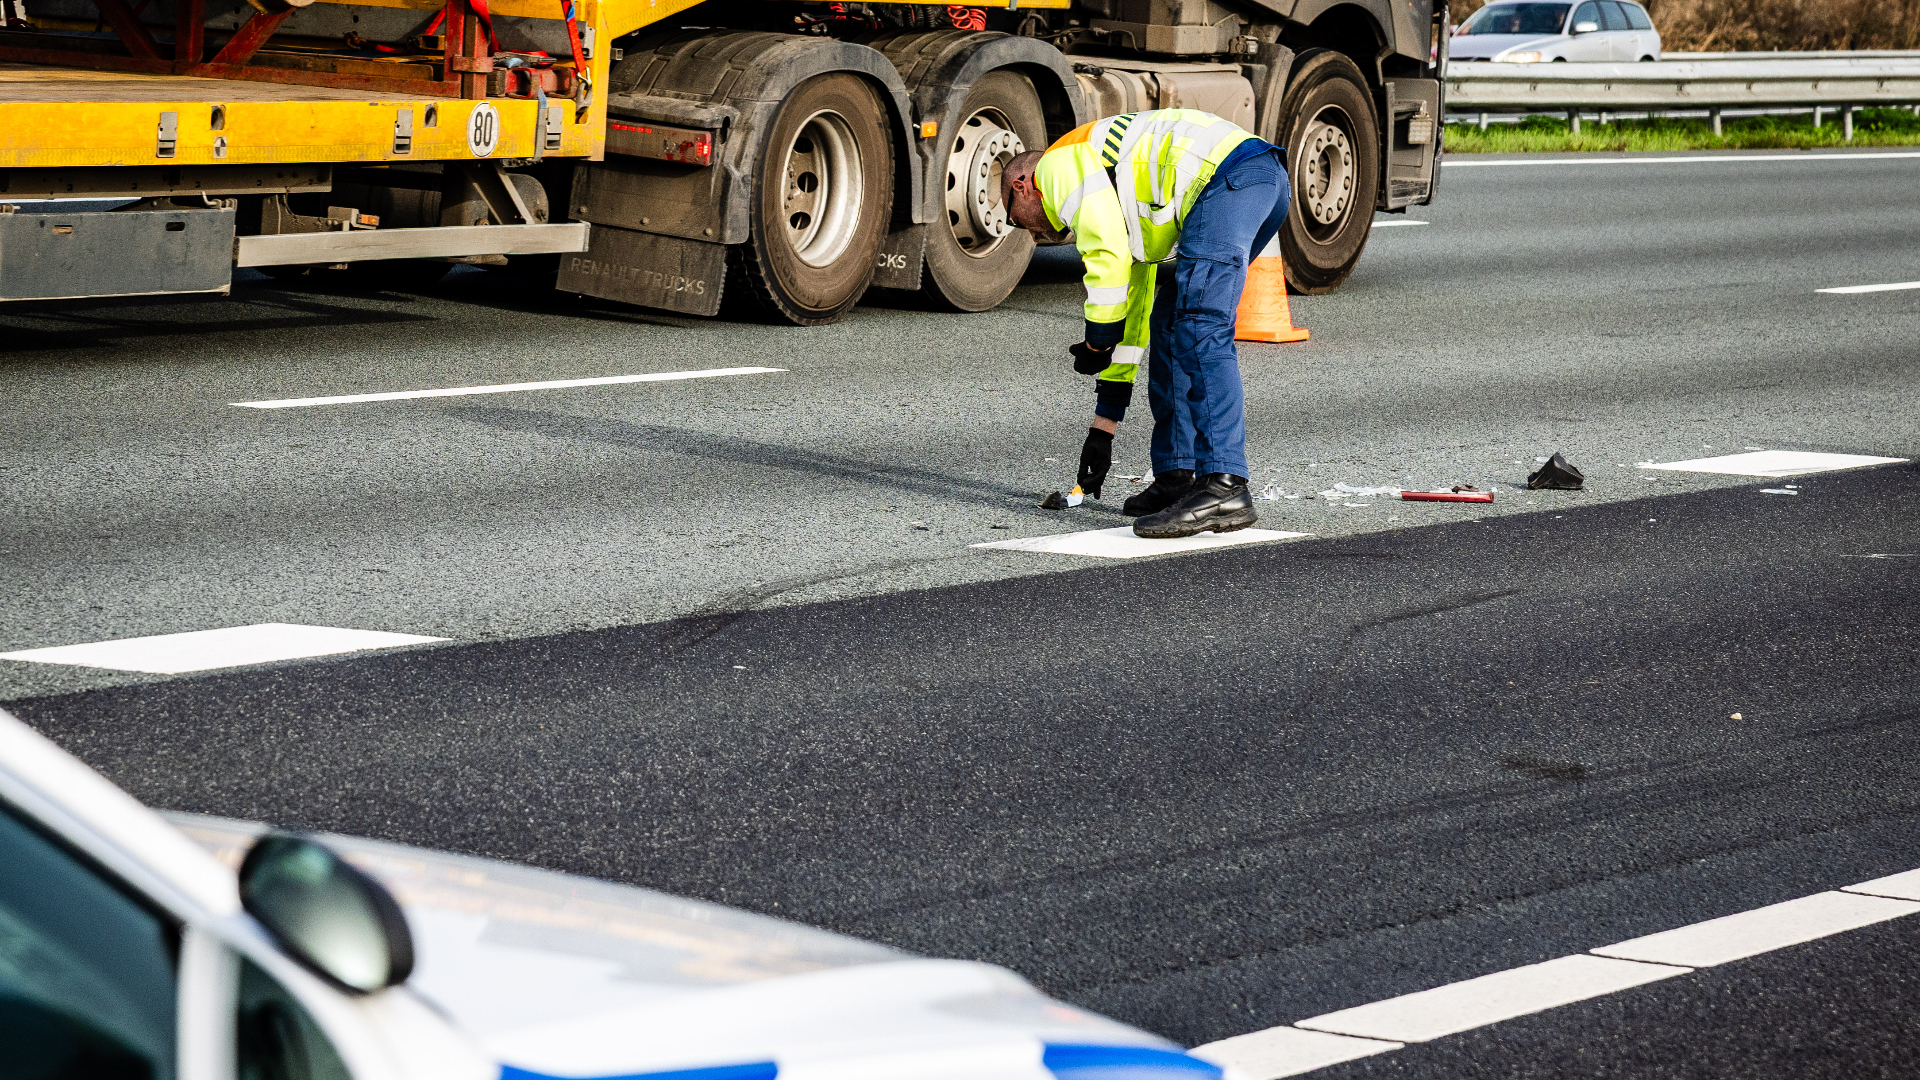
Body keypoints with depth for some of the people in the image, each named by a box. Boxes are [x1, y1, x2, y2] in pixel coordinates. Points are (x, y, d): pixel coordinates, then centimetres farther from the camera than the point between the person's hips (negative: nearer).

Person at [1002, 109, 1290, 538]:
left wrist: (1096, 344, 6)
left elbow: (1108, 256, -7)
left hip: (1228, 177, -10)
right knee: (1169, 325, 17)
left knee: (1201, 331, -16)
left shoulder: (1060, 165, 9)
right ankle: (1177, 478, 15)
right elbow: (1132, 311, 38)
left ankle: (1224, 490, -24)